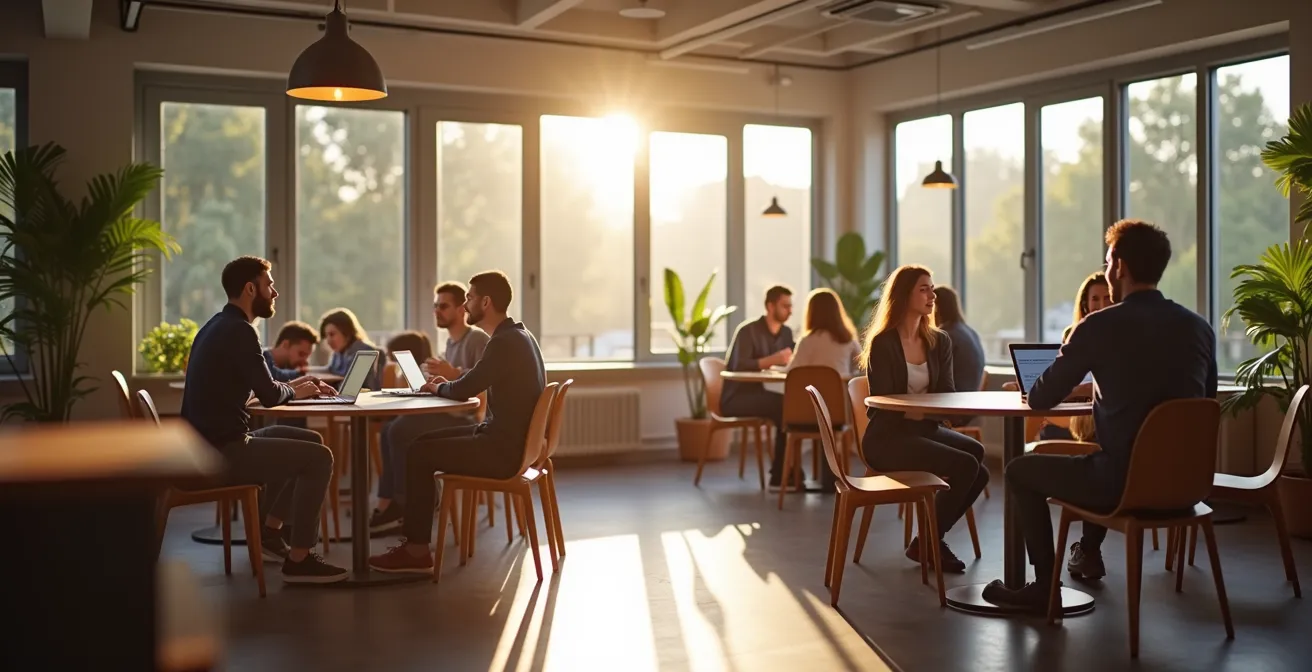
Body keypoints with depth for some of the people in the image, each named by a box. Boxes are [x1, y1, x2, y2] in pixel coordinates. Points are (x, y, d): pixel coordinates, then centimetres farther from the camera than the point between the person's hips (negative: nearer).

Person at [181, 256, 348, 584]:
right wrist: (295, 391, 2)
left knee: (311, 442, 20)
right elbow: (269, 396, -19)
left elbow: (259, 387, 22)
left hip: (211, 444, 10)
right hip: (221, 452, -10)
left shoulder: (220, 326, 15)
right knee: (319, 458, -12)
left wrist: (295, 385, 10)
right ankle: (299, 560, -7)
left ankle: (270, 532, 24)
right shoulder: (239, 331, -17)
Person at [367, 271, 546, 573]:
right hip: (511, 439, 10)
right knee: (425, 441, 15)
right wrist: (446, 383, 6)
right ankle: (415, 534, 17)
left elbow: (463, 390, -18)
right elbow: (476, 382, 20)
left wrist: (439, 388, 3)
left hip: (503, 449, -10)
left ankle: (417, 551, 4)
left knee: (417, 453, -3)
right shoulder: (518, 335, 11)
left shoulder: (505, 343, -20)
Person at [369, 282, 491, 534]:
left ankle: (404, 507, -10)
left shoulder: (478, 339, -8)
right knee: (391, 429, -5)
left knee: (402, 431, -21)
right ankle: (387, 505, -9)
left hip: (469, 419, -9)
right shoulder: (451, 341, 20)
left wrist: (454, 375, -27)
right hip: (452, 414, 9)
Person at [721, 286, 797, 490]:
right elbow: (739, 366, -25)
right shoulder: (748, 331, -12)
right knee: (784, 407, -29)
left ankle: (781, 475, -18)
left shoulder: (786, 333, 10)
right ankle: (785, 473, -21)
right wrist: (772, 360, -33)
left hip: (758, 394, 7)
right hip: (736, 398, -7)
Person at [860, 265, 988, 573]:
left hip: (924, 429, 7)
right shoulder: (883, 343, -8)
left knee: (976, 453, -21)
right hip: (887, 436, -7)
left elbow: (947, 396, 7)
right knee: (966, 465, -25)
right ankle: (926, 542, -5)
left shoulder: (939, 342, 11)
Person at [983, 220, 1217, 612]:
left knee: (1021, 471, 16)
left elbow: (1041, 399, -5)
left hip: (1127, 482, -6)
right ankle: (1089, 553, 53)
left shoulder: (1100, 326, -11)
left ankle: (1045, 587, 16)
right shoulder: (1200, 328, 4)